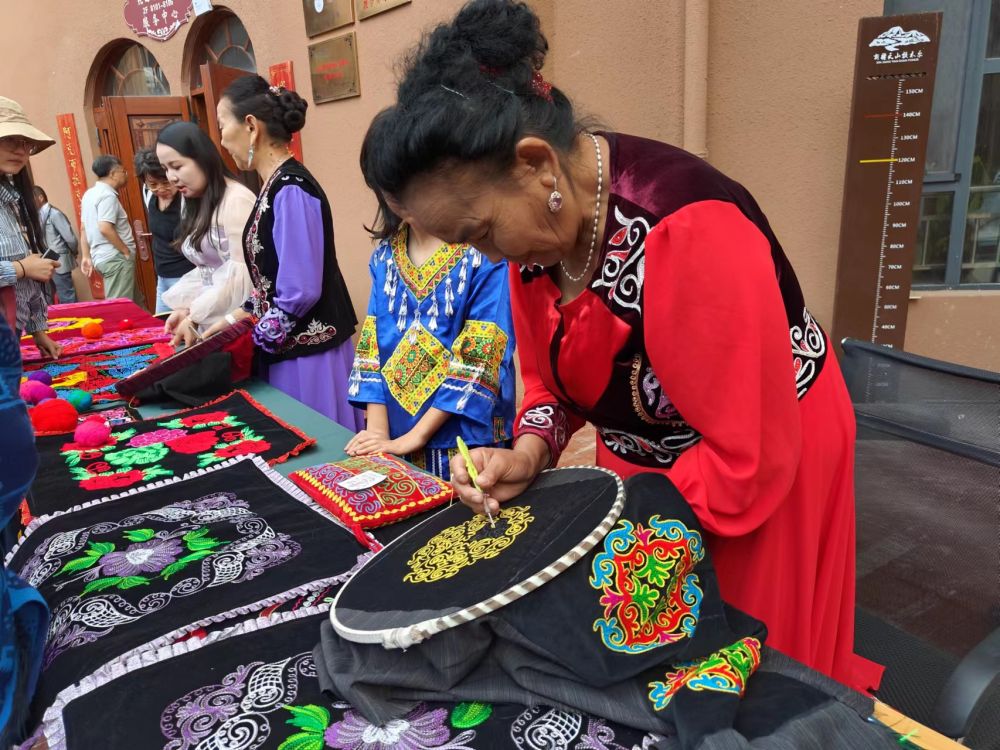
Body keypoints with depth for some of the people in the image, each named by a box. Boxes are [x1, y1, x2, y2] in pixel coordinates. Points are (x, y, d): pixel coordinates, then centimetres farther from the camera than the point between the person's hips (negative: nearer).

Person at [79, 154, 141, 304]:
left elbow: (84, 229, 18)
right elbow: (105, 228, -24)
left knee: (136, 302, 16)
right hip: (116, 258, -10)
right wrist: (127, 251, -15)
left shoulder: (89, 194, 15)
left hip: (101, 257, 10)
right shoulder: (108, 195, -14)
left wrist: (86, 256, 20)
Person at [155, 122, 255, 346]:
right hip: (211, 323, 8)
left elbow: (243, 275, -19)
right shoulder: (196, 206, 16)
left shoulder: (236, 201, -12)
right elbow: (206, 270, 12)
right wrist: (187, 308, -3)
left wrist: (194, 316, -15)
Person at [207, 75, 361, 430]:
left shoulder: (290, 189, -18)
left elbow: (299, 293, -23)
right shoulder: (275, 186, 9)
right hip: (289, 347, 9)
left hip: (307, 351, -9)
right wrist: (236, 318, 11)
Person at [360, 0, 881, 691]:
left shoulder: (684, 230, -35)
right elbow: (551, 378, 3)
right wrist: (529, 454, -16)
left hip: (762, 472, -6)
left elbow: (746, 462, -29)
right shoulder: (536, 221, -9)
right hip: (642, 464, 7)